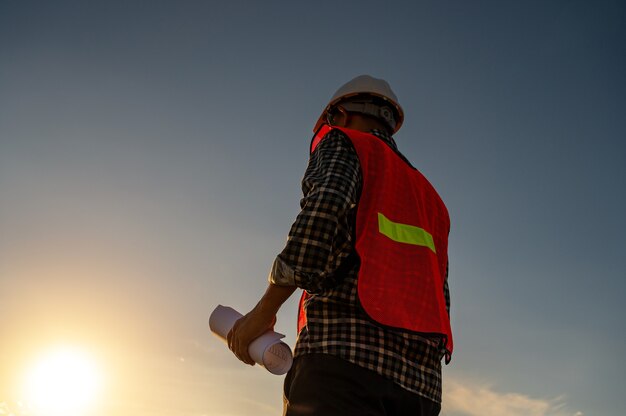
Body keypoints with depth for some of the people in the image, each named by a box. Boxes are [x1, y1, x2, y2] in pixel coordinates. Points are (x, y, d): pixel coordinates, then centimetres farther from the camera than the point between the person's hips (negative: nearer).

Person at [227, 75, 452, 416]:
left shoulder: (344, 141, 13)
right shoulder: (429, 197, 33)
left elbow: (325, 207, -11)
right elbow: (439, 298, 23)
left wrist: (264, 310, -6)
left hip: (344, 351, -7)